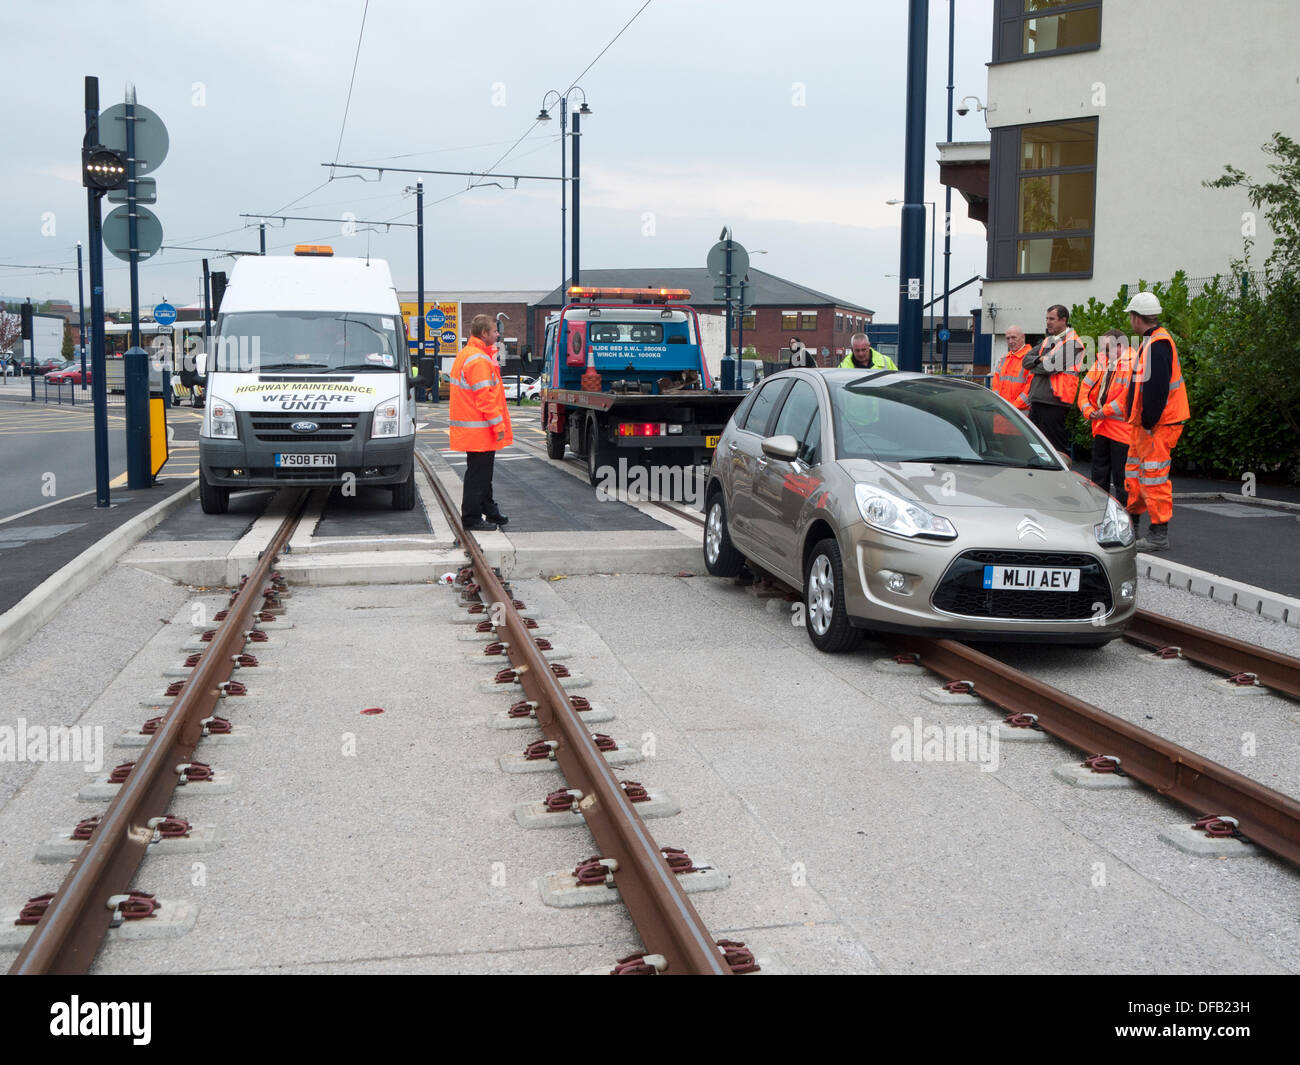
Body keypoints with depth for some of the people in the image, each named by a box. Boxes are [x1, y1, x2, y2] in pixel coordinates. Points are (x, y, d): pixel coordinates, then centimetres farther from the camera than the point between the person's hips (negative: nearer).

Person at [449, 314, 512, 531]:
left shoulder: (466, 355, 16)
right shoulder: (479, 360, -18)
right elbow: (485, 397, -21)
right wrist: (498, 425, -17)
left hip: (470, 426, 11)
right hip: (480, 430, -11)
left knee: (482, 473, 18)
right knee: (478, 474, -4)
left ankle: (489, 512, 29)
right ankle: (472, 518, 2)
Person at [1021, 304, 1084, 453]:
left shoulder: (1071, 342, -7)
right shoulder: (1047, 341, 20)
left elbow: (1052, 366, -17)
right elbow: (1026, 360, 16)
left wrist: (1034, 367, 2)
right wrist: (1040, 359, -5)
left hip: (1054, 403, -8)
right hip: (1036, 402, 8)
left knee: (1056, 448, -5)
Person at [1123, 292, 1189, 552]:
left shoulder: (1158, 344, -18)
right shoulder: (1152, 341, 16)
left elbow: (1156, 388, -24)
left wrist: (1148, 422, -21)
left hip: (1157, 425, -11)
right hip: (1146, 424, 11)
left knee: (1153, 475, -8)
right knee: (1134, 472, 19)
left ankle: (1160, 534, -4)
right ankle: (1132, 525, 32)